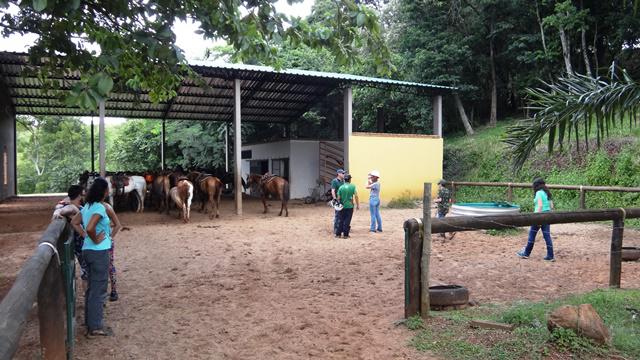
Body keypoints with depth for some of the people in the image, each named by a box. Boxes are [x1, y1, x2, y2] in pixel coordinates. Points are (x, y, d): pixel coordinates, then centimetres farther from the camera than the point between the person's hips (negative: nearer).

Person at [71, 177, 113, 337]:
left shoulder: (87, 206, 9)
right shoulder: (99, 207, -18)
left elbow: (74, 222, 17)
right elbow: (90, 228, -30)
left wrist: (85, 236, 9)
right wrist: (95, 239, -14)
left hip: (87, 250, 9)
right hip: (99, 252, -9)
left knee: (92, 287, 18)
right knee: (99, 290, 0)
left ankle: (90, 321, 27)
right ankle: (96, 327, 7)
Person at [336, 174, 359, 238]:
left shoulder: (341, 187, -1)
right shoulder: (353, 186, -6)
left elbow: (338, 198, -1)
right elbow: (356, 196, -10)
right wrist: (357, 205, -3)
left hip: (342, 206, 2)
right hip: (350, 206, -2)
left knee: (341, 220, 11)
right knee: (347, 221, 4)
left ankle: (338, 234, 12)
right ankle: (345, 234, 5)